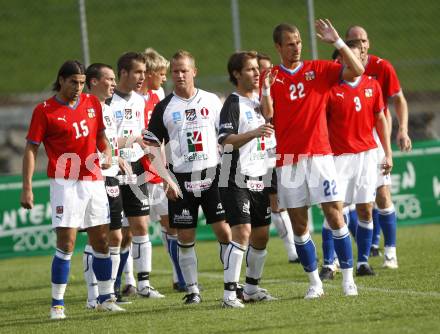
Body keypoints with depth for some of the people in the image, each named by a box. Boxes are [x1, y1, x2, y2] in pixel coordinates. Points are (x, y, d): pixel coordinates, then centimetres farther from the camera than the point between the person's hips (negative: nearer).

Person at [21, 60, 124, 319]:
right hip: (65, 183, -5)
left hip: (93, 181, 5)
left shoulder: (93, 103, 9)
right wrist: (27, 188, -10)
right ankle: (57, 304, -4)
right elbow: (31, 149, -4)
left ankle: (106, 298, 18)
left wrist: (107, 154, 0)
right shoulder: (44, 111, -5)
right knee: (66, 244, -10)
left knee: (101, 242, 7)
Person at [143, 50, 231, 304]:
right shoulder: (164, 108, 3)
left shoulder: (212, 101, 6)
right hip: (181, 179, 0)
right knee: (186, 238, 2)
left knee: (224, 230, -5)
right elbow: (153, 148, 3)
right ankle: (193, 290, 10)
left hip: (213, 175, 0)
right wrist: (167, 180, -6)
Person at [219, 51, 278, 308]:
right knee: (242, 232, -17)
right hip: (238, 179, -8)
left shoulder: (262, 102, 15)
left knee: (261, 235, 10)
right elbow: (227, 140, -23)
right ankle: (230, 293, -17)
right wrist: (254, 133, -35)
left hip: (261, 178, 8)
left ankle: (252, 288, 22)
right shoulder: (233, 104, -9)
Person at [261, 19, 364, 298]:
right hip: (288, 159, 1)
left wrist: (337, 42, -13)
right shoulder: (272, 77, 6)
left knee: (335, 215, -7)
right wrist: (266, 91, -21)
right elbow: (267, 115, -4)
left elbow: (357, 71, -6)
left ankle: (348, 279, -1)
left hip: (319, 155, -1)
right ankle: (315, 282, 11)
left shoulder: (318, 70, 6)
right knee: (299, 225, 2)